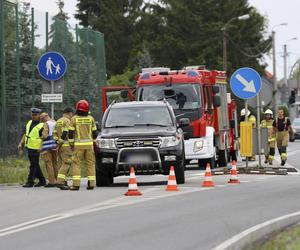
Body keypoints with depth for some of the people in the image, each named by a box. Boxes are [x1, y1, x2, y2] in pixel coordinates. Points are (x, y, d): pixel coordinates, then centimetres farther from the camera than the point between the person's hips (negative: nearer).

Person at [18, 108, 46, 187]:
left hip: (35, 148, -8)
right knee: (35, 165, 14)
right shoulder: (29, 123, 13)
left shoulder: (41, 126, -12)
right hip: (29, 147, 8)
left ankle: (30, 182, -2)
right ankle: (42, 180, 23)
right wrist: (21, 144, 13)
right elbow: (25, 134, 19)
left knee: (33, 165, -5)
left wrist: (41, 147, -27)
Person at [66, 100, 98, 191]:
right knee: (90, 164, 7)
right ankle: (91, 184, 4)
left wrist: (71, 144, 7)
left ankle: (76, 184, -9)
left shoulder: (74, 119, -3)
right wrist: (94, 142, 21)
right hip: (89, 144, 2)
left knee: (76, 164, -1)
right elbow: (94, 132, 9)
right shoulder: (90, 119, 5)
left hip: (78, 144, -2)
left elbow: (70, 133, -3)